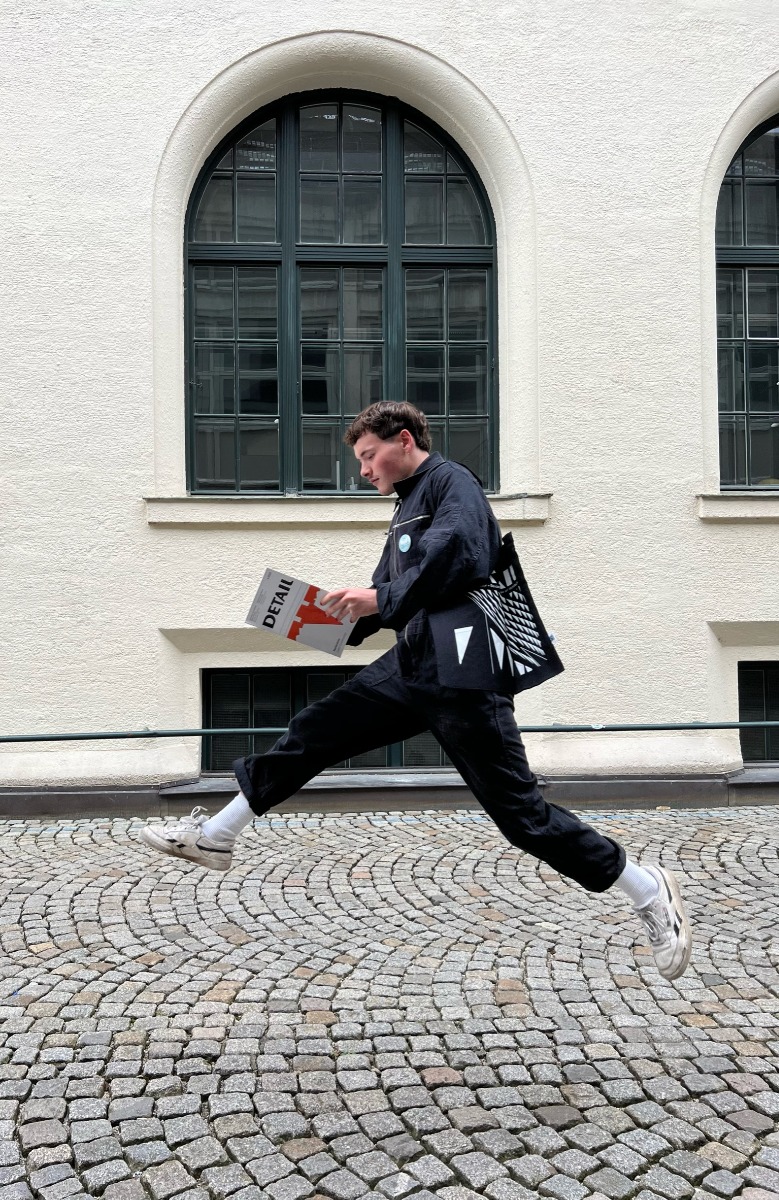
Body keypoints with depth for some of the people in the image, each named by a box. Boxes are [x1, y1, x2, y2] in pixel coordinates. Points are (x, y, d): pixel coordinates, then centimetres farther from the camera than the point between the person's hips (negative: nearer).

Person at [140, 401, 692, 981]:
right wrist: (340, 621, 9)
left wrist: (381, 598, -20)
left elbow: (464, 555, -22)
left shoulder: (452, 481, -3)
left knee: (519, 810, -5)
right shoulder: (409, 505, 24)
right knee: (315, 731, 6)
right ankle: (216, 835, 18)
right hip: (413, 664, 9)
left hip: (461, 672, -9)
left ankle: (649, 889, 11)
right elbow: (391, 595, 25)